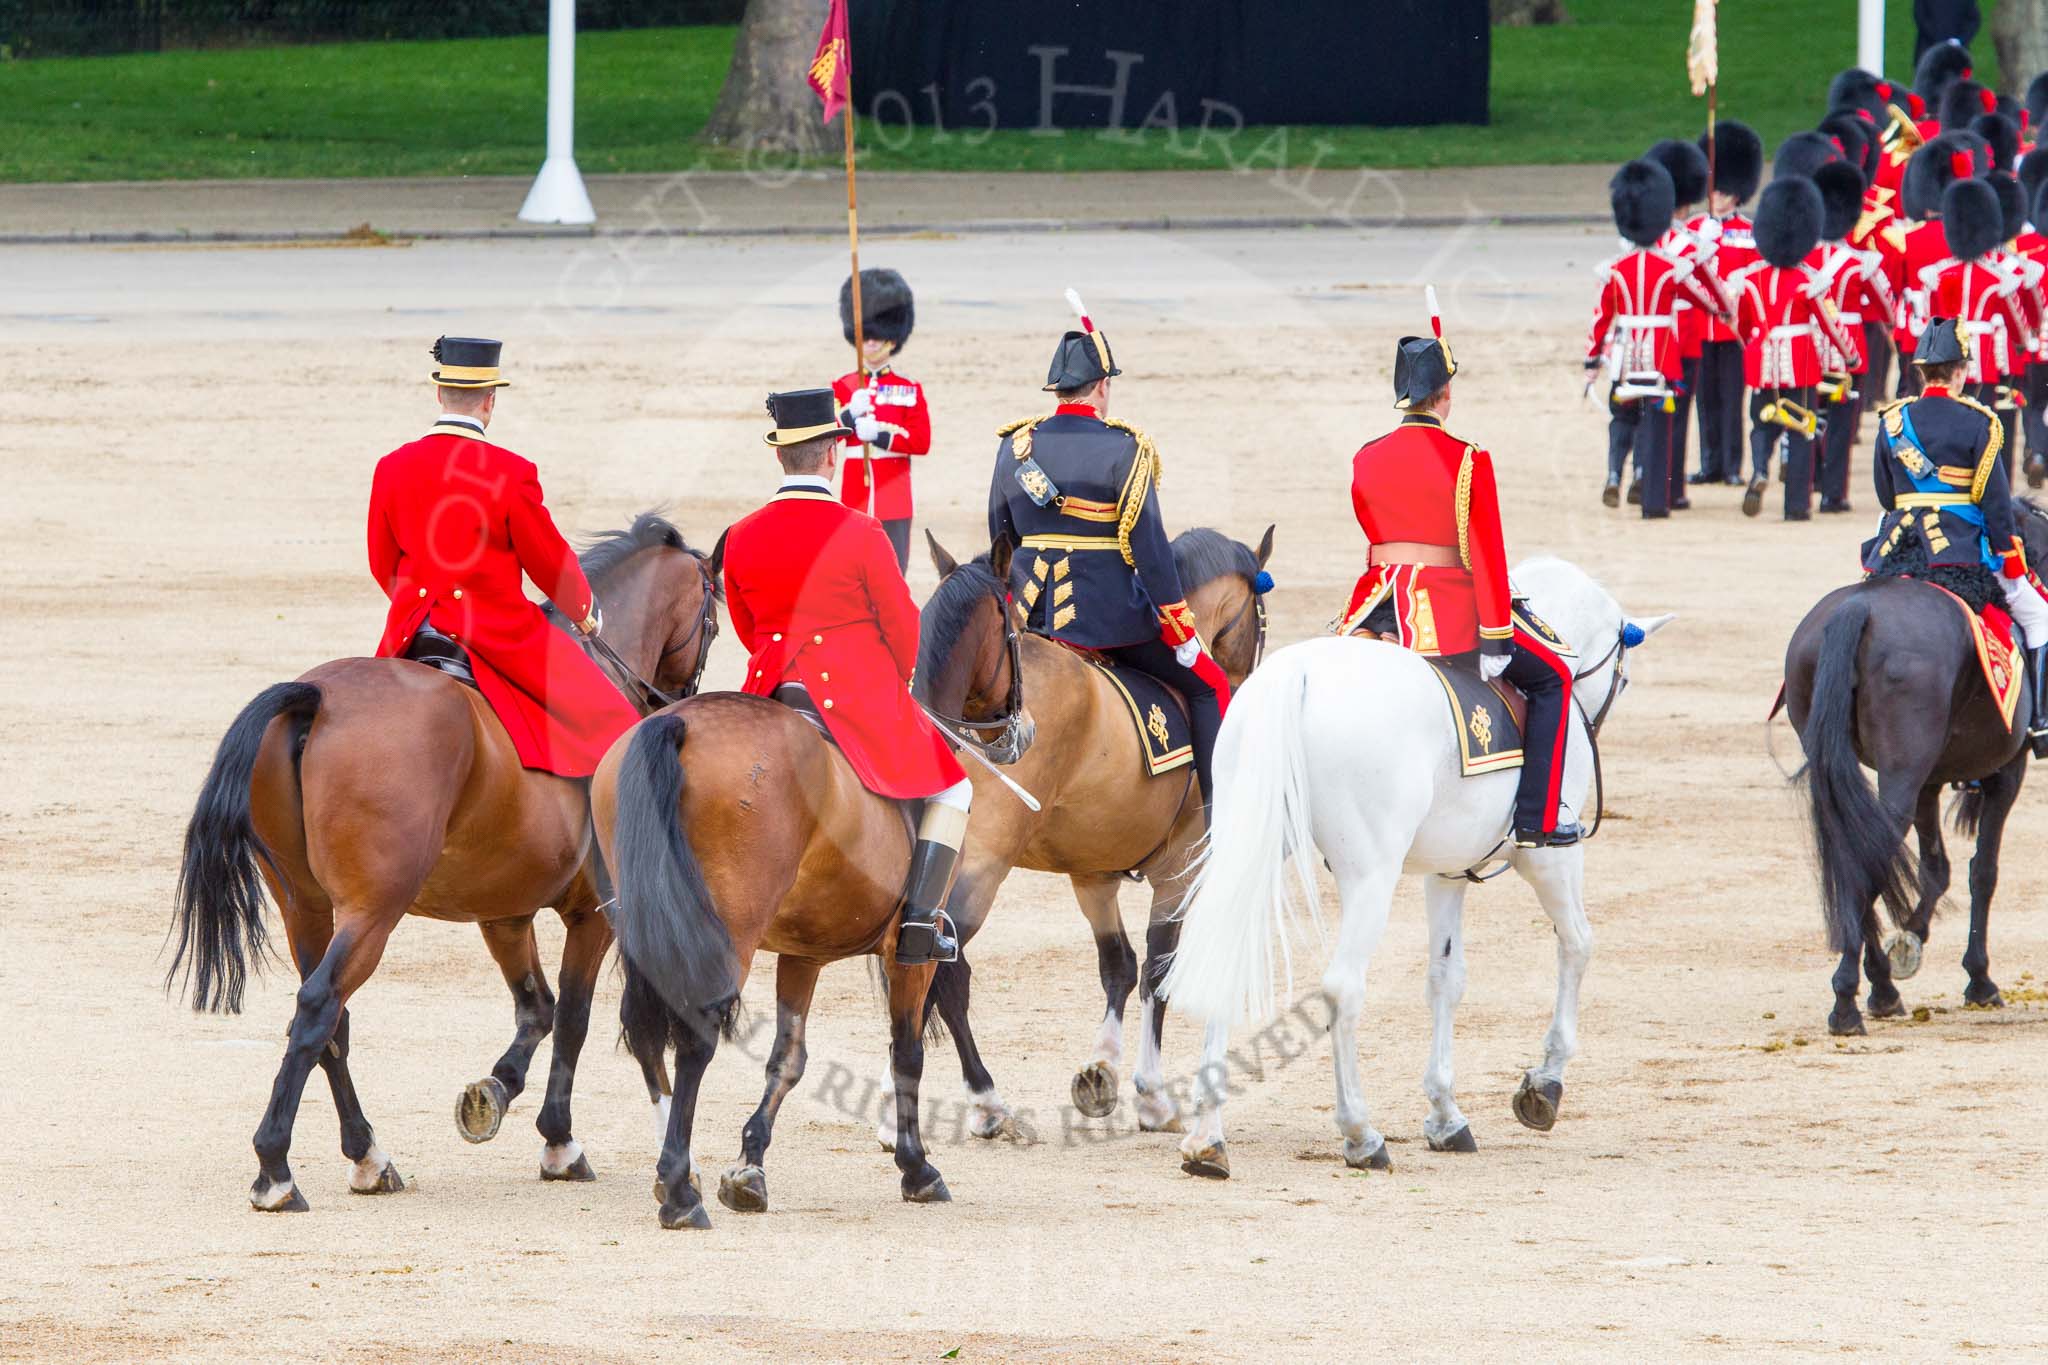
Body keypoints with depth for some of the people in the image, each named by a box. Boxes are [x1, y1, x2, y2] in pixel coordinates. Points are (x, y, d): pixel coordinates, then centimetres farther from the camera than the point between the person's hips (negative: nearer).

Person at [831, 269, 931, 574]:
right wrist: (850, 414, -20)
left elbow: (922, 442, -4)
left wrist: (879, 434, -17)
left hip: (893, 500, -1)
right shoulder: (842, 387, 9)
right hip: (855, 499, 1)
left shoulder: (909, 389, 5)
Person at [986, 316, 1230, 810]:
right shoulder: (1123, 449, -10)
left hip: (1032, 615, 5)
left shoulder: (1014, 445, 5)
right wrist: (1180, 630, -6)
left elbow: (999, 536, 12)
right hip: (1109, 614, -5)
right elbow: (1148, 546, -12)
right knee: (1208, 686, 9)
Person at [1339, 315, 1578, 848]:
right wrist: (1496, 637, -9)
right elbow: (1487, 556, -11)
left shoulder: (1364, 460, 5)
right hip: (1450, 613, -4)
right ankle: (1537, 821, 8)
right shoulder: (1468, 462, -10)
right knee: (1551, 678, 14)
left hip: (1379, 606, 4)